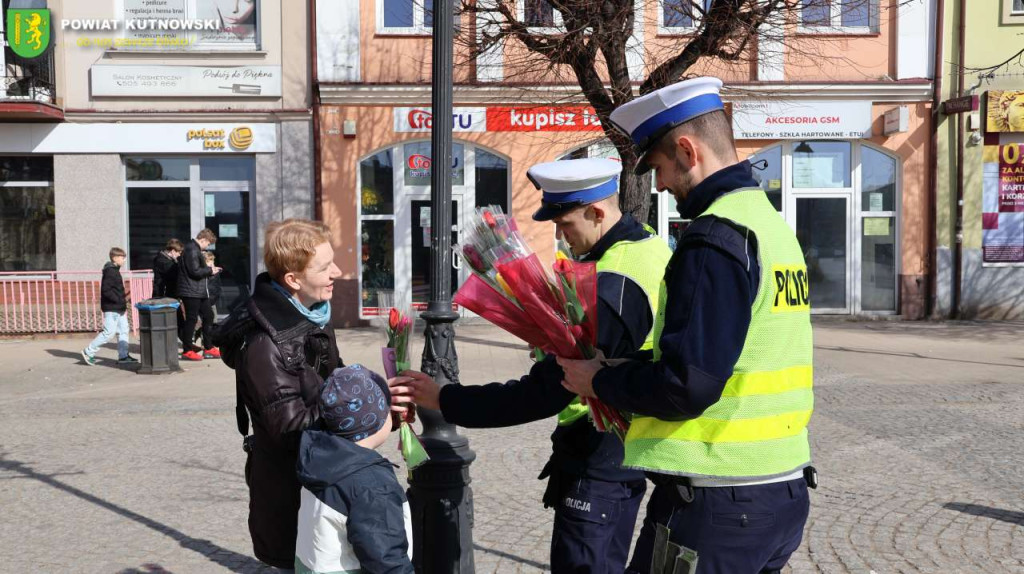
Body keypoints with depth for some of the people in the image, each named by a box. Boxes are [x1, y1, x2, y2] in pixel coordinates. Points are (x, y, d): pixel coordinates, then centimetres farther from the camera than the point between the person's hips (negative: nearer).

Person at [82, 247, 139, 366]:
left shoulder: (114, 271, 15)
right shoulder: (110, 272, -15)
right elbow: (106, 290, -22)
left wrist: (123, 302, 16)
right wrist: (121, 301, -23)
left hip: (118, 308, 10)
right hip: (111, 308, -10)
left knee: (123, 330, 9)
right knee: (109, 332, -6)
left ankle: (123, 356, 12)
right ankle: (88, 352, 4)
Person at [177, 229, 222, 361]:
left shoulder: (195, 249, 18)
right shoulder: (192, 250, -15)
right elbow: (195, 271, -22)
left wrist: (210, 271, 9)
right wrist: (210, 270, -10)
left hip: (200, 292, 11)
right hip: (191, 292, -11)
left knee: (208, 316, 12)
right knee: (191, 319, -4)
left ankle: (209, 348, 18)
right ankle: (187, 351, 3)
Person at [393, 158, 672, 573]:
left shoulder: (613, 288, -27)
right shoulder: (650, 245, 4)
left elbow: (544, 394, -28)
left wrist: (444, 400, -23)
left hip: (599, 463, -10)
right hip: (628, 447, 10)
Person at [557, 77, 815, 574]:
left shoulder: (716, 239, -18)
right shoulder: (772, 222, 11)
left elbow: (687, 385, -24)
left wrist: (600, 381, -7)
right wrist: (624, 369, 12)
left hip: (715, 505, -9)